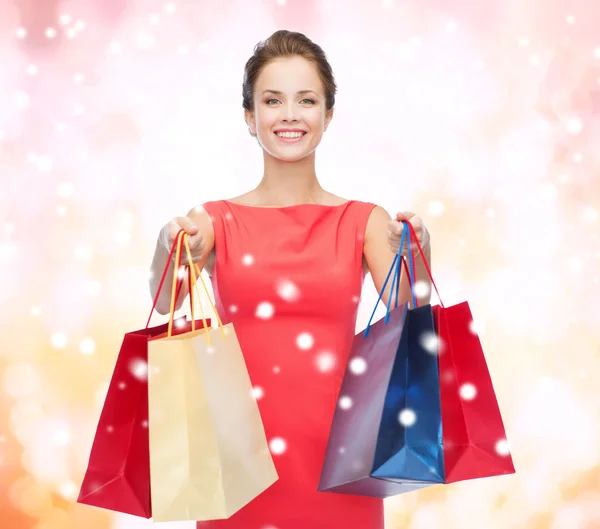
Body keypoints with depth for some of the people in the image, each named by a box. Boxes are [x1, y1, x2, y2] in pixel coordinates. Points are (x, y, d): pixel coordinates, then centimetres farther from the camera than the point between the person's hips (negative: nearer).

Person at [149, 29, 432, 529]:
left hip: (336, 454, 1)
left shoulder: (365, 221, 1)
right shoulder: (215, 220, 0)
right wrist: (175, 255, -35)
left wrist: (411, 257, -30)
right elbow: (164, 302, -15)